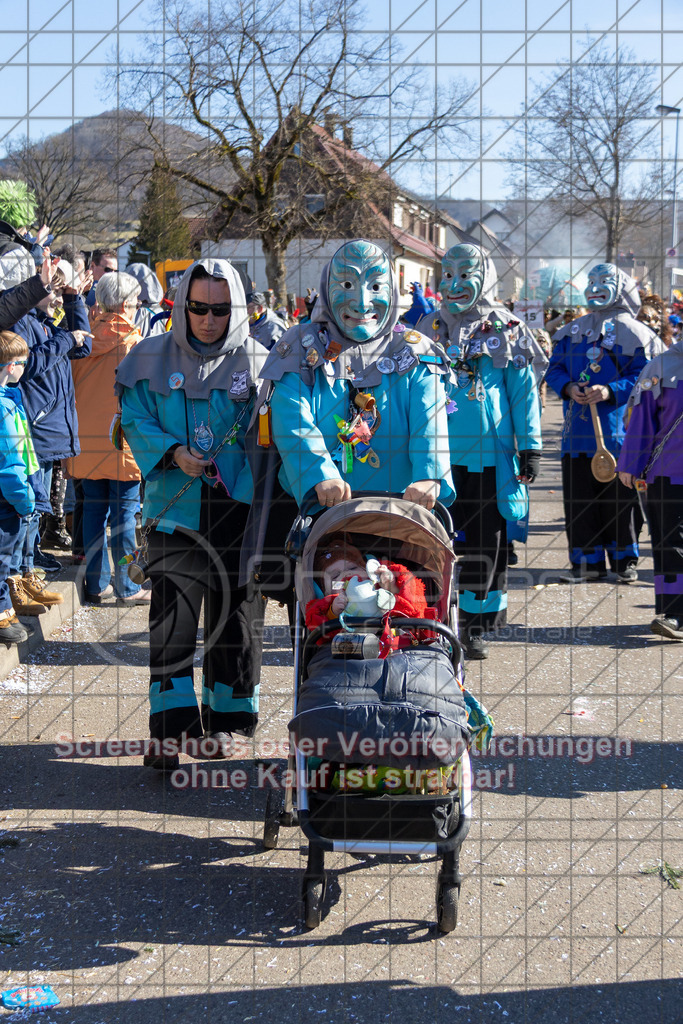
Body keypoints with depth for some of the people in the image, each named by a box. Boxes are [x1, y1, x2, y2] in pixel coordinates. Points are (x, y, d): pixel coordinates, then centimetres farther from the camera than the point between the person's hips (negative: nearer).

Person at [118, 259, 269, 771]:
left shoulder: (258, 362, 3)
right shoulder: (152, 358, 5)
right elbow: (135, 421, 5)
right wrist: (172, 453, -13)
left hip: (239, 511, 0)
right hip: (175, 509, 0)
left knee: (236, 619, 9)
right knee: (171, 622, -2)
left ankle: (224, 718, 25)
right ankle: (172, 728, 6)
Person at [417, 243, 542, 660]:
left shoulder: (506, 331, 4)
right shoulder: (431, 328, 12)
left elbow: (524, 391, 3)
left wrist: (530, 446, -3)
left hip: (490, 454, -2)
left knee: (485, 543, 2)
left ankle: (476, 627, 12)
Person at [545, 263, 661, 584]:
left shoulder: (635, 333, 0)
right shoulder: (571, 331, 15)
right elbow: (554, 369, 15)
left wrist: (610, 392, -19)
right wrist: (568, 388, -6)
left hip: (619, 432, -4)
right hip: (578, 432, 4)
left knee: (620, 499, -1)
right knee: (578, 498, 4)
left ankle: (625, 562, 13)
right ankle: (587, 562, 13)